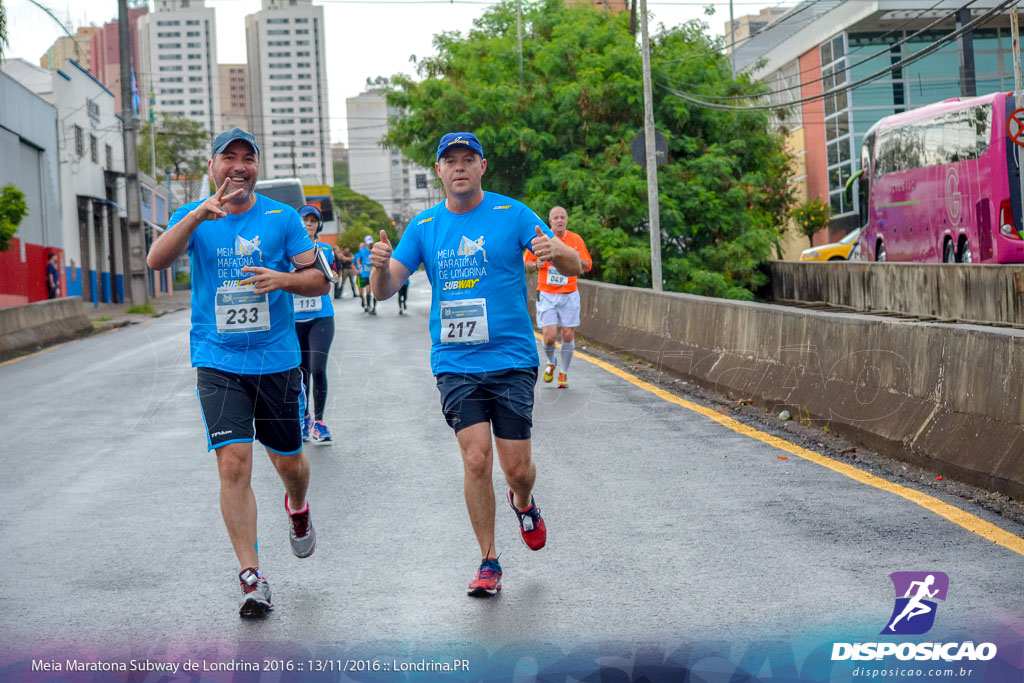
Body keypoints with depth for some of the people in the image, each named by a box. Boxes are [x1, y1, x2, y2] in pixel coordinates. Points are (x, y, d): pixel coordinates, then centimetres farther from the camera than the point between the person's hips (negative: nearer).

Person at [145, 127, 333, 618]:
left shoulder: (282, 218, 3)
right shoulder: (193, 217, 1)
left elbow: (320, 280, 2)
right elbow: (156, 261, -18)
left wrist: (282, 279, -19)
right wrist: (198, 215, -33)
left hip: (277, 360, 1)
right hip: (218, 362, -1)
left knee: (289, 462, 13)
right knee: (233, 463, -12)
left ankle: (297, 509, 48)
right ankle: (251, 576, -6)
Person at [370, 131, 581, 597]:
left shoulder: (512, 214, -1)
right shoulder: (424, 226, 6)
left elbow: (574, 266, -5)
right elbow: (384, 290, 3)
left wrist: (555, 252, -29)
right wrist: (381, 265, -20)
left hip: (511, 360, -1)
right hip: (454, 363, 1)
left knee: (517, 468, 0)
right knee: (476, 459, -10)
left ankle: (523, 504, 37)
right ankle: (488, 562, 6)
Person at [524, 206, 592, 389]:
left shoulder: (576, 240, 2)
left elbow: (587, 267, 7)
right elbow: (526, 262, 11)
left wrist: (578, 259, -15)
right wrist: (537, 265, -12)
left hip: (569, 295, 1)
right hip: (546, 295, -1)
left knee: (568, 336, -2)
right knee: (549, 336, -10)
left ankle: (564, 373, 17)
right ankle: (550, 363, 22)